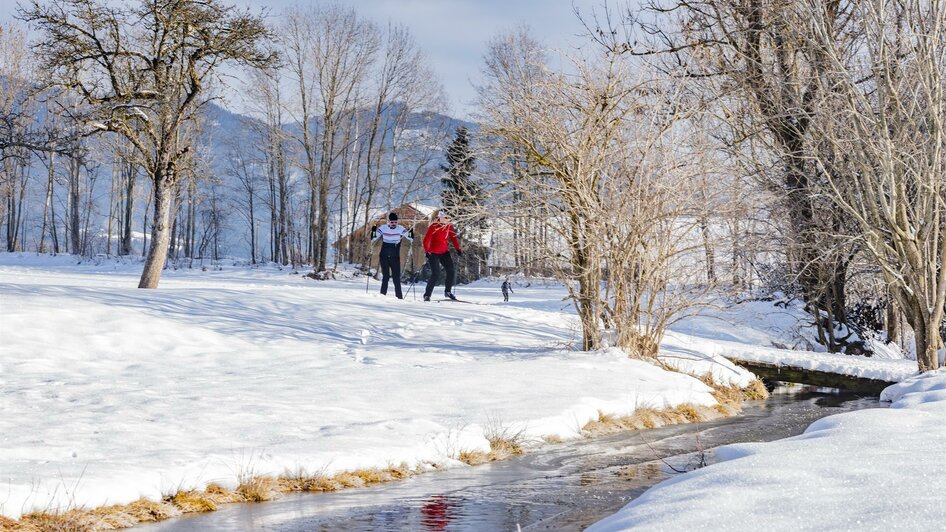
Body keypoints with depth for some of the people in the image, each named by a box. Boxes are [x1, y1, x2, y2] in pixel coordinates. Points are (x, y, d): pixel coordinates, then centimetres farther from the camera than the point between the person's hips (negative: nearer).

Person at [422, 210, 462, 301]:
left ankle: (448, 291, 16)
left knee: (451, 271, -2)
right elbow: (426, 240, -16)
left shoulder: (449, 226, 2)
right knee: (435, 274, -12)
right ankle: (427, 295, -3)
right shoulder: (433, 227, -15)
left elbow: (453, 238, 11)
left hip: (444, 252, 6)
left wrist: (458, 249, 3)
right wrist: (427, 251, -25)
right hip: (434, 253, -6)